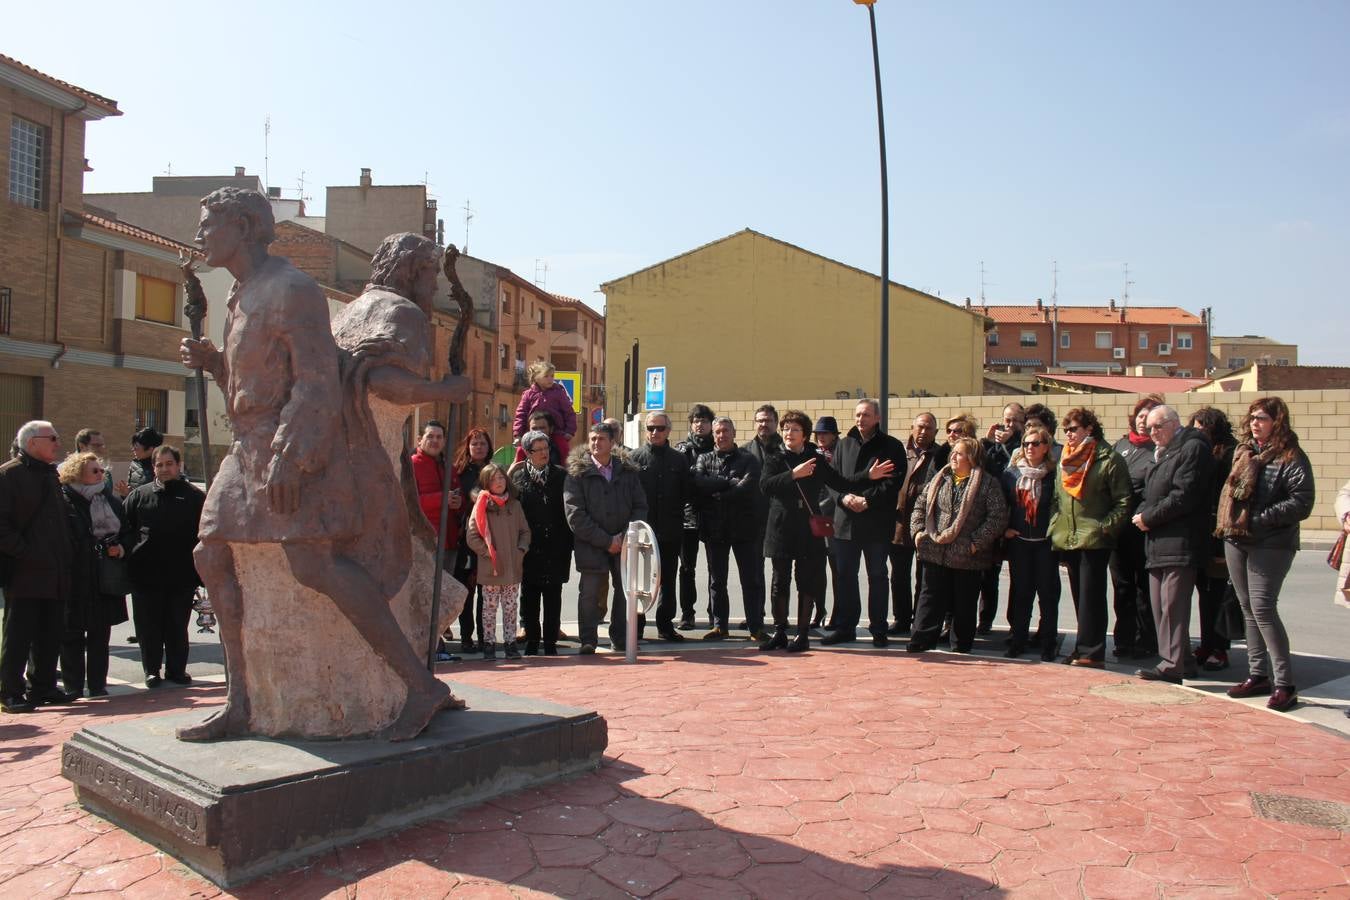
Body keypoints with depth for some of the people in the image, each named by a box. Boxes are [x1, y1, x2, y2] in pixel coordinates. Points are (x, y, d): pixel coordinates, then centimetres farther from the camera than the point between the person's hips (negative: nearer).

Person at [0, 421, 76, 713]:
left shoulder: (51, 474, 18)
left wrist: (67, 556, 14)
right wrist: (24, 553, -19)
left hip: (55, 573, 8)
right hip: (24, 573, -7)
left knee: (50, 636, 11)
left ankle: (44, 687, 20)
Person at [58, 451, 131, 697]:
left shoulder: (111, 499, 12)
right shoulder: (63, 500, -6)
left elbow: (126, 531, 18)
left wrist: (122, 548, -1)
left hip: (105, 578, 5)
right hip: (76, 579, -4)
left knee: (101, 633, 9)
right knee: (73, 633, 3)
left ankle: (98, 684, 17)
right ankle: (73, 686, 12)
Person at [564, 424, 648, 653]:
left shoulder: (627, 471, 8)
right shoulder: (577, 473, -2)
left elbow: (640, 506, 8)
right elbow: (575, 515, -8)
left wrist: (625, 536, -8)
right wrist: (606, 541, -12)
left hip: (624, 543, 3)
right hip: (591, 546, -3)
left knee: (625, 591, 7)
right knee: (590, 593, -2)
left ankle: (620, 638, 20)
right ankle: (588, 640, 10)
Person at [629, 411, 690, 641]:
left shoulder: (679, 459, 7)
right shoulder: (634, 457, -1)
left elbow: (686, 493, 9)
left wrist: (676, 514, 0)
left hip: (670, 530, 3)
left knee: (668, 579, 10)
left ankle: (665, 624, 20)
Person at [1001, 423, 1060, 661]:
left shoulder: (1053, 474, -3)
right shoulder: (1011, 472, 5)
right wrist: (1005, 528, 0)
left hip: (1045, 542, -2)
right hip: (1018, 541, 2)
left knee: (1048, 592, 4)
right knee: (1020, 592, 8)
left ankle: (1048, 643, 14)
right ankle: (1018, 640, 17)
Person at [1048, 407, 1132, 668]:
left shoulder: (1109, 459, -5)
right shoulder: (1065, 460, 16)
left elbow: (1123, 502, -7)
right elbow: (1057, 499, 22)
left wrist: (1106, 526, -16)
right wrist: (1055, 527, 12)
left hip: (1094, 539, -7)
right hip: (1068, 539, 7)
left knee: (1091, 595, -7)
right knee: (1080, 596, 11)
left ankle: (1090, 652, -4)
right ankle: (1086, 649, 17)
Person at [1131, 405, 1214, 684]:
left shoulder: (1193, 448, -7)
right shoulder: (1163, 453, 22)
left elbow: (1183, 496, -17)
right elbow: (1150, 494, 24)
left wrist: (1148, 517, -11)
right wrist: (1141, 514, 3)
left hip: (1179, 542, -9)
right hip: (1158, 543, 9)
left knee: (1173, 606, -9)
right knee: (1160, 606, 10)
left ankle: (1174, 664, -6)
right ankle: (1175, 660, 17)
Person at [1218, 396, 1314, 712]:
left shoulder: (1291, 458, -9)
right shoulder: (1242, 452, 14)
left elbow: (1302, 502, -16)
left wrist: (1261, 518, -20)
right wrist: (1227, 521, 9)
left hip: (1271, 544, -7)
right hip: (1236, 540, 7)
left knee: (1262, 608, -12)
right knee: (1248, 609, 12)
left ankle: (1284, 685, -4)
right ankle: (1258, 675, 21)